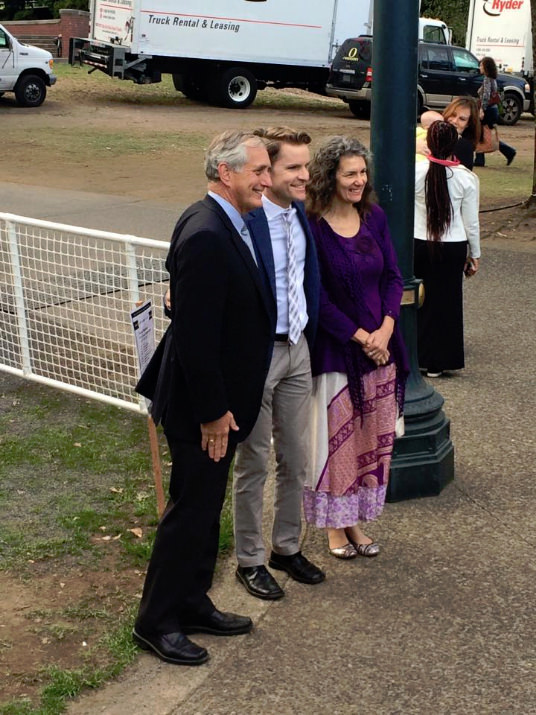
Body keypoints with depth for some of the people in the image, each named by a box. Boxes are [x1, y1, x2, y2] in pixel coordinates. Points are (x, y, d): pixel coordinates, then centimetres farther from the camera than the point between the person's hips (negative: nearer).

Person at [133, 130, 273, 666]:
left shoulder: (219, 223, 6)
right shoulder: (206, 238, -26)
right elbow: (195, 336, -26)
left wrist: (221, 404, 16)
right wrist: (212, 412, -20)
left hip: (219, 398, 10)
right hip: (202, 405, -10)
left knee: (205, 506, 20)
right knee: (191, 509, 3)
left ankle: (192, 603, 35)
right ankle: (156, 622, 19)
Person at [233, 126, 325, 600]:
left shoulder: (301, 215, 2)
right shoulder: (243, 222, -21)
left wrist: (309, 333, 9)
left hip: (298, 348, 7)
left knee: (297, 459, 17)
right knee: (254, 463, 8)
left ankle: (287, 547, 34)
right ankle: (250, 560, 24)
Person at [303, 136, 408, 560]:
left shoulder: (374, 217, 4)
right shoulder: (312, 227, -12)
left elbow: (393, 277, 5)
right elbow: (318, 297, -13)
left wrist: (385, 330, -9)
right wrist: (360, 337, -14)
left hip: (381, 347, 5)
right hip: (335, 352, -5)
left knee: (373, 440, 11)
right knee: (336, 439, 5)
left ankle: (356, 521, 26)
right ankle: (334, 525, 22)